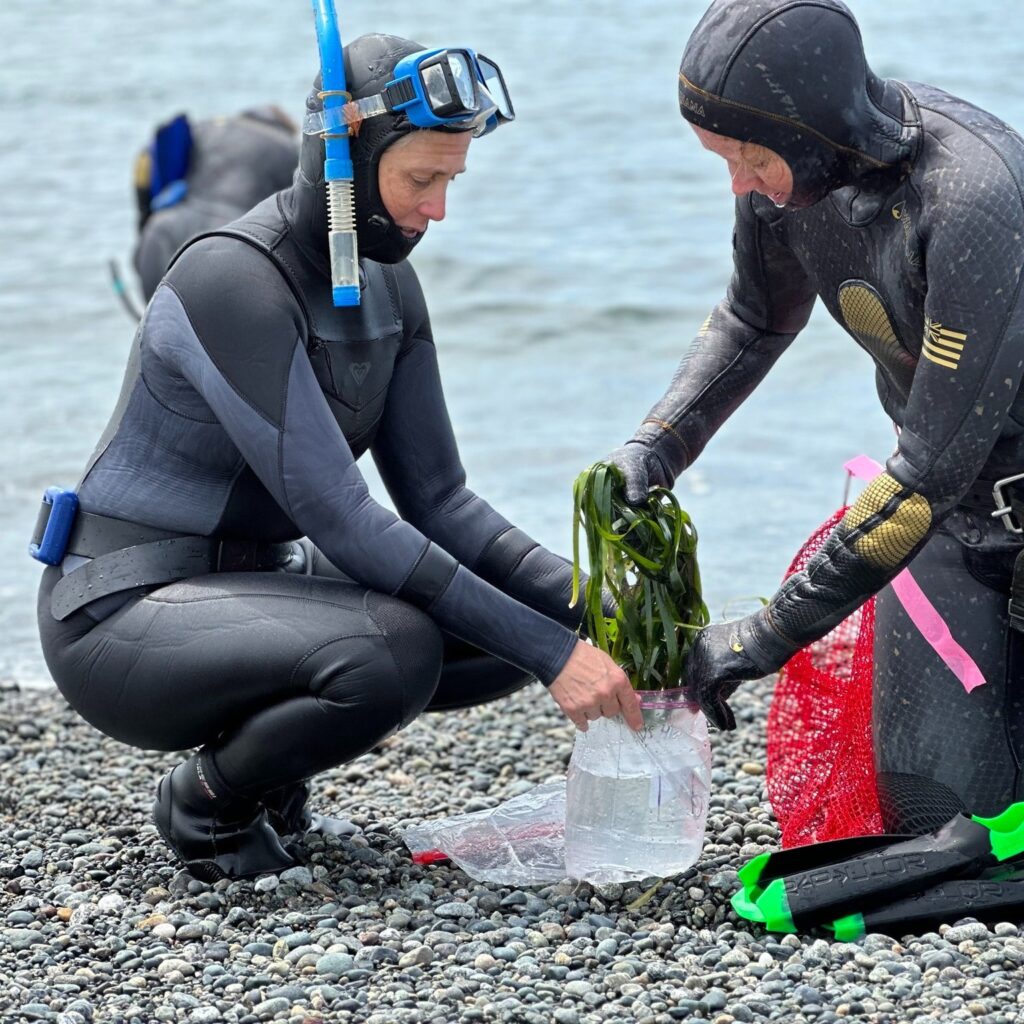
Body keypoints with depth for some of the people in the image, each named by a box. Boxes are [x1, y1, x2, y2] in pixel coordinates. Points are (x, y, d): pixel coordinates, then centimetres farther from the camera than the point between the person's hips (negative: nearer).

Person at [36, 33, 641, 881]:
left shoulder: (387, 283, 2)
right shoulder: (231, 283, -26)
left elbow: (437, 499, 1)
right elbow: (341, 523, -29)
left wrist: (589, 610, -15)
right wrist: (547, 652, -30)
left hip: (250, 585, 9)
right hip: (124, 619, -9)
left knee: (530, 616, -4)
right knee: (395, 651, -34)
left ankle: (269, 774, 9)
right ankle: (208, 801, -5)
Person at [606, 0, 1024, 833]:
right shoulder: (788, 170, -11)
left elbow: (935, 469, -30)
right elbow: (755, 322, 13)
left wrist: (768, 638, -24)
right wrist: (649, 452, -2)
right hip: (956, 511, 6)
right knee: (936, 810, -5)